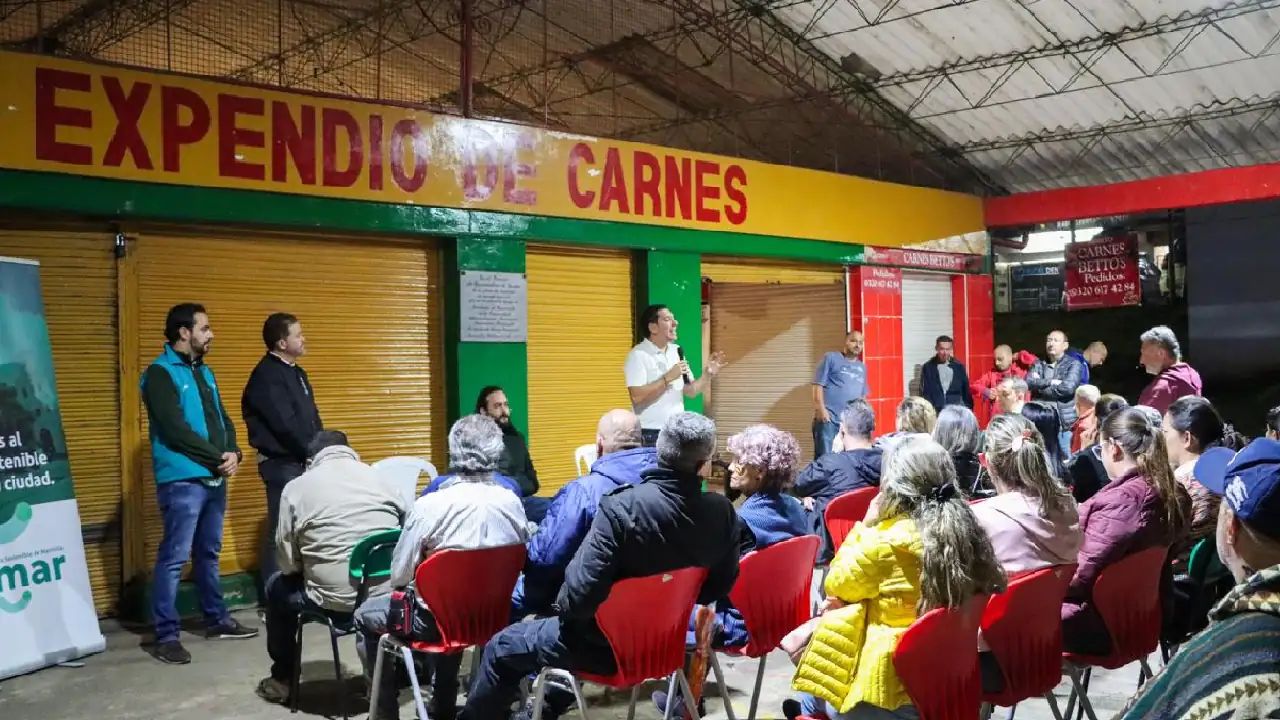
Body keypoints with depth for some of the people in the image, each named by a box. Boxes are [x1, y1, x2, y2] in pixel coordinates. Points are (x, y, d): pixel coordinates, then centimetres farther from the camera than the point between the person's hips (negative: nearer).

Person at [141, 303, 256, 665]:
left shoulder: (204, 372, 16)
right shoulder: (160, 373, -9)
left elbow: (223, 419, 15)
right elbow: (175, 430, -17)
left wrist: (233, 453, -4)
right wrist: (219, 456, -14)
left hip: (214, 478, 8)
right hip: (182, 481, -8)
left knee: (209, 553, 17)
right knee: (174, 558, -4)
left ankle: (216, 619, 27)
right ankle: (166, 636, 2)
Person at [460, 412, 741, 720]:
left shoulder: (622, 507, -29)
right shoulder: (723, 512, -15)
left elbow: (582, 589, -28)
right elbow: (722, 585, -1)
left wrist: (564, 611, -6)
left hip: (611, 643, -6)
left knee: (502, 647, 15)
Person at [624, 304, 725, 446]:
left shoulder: (676, 352, 11)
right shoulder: (638, 355, -10)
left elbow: (690, 391, 14)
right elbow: (637, 396, -21)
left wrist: (708, 374, -2)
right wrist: (668, 378, -20)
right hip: (651, 434, -6)